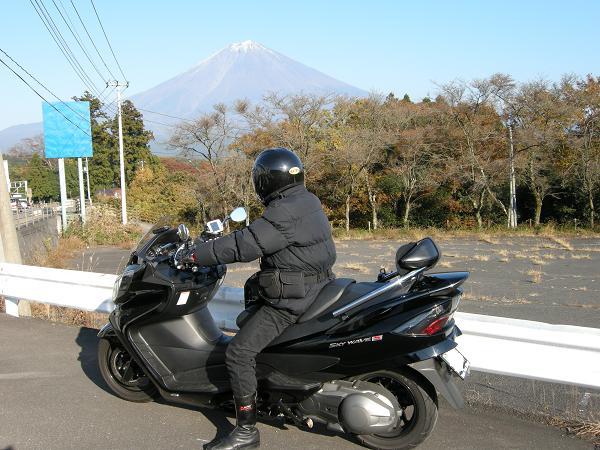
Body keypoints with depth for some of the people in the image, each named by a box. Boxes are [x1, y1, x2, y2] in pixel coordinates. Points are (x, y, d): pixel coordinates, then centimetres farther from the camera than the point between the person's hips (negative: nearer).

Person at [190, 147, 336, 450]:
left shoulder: (285, 214, -22)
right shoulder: (306, 201, 10)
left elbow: (244, 245, -26)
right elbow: (259, 236, 20)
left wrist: (195, 254, -17)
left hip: (291, 299, -11)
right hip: (313, 286, 11)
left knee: (239, 353, -12)